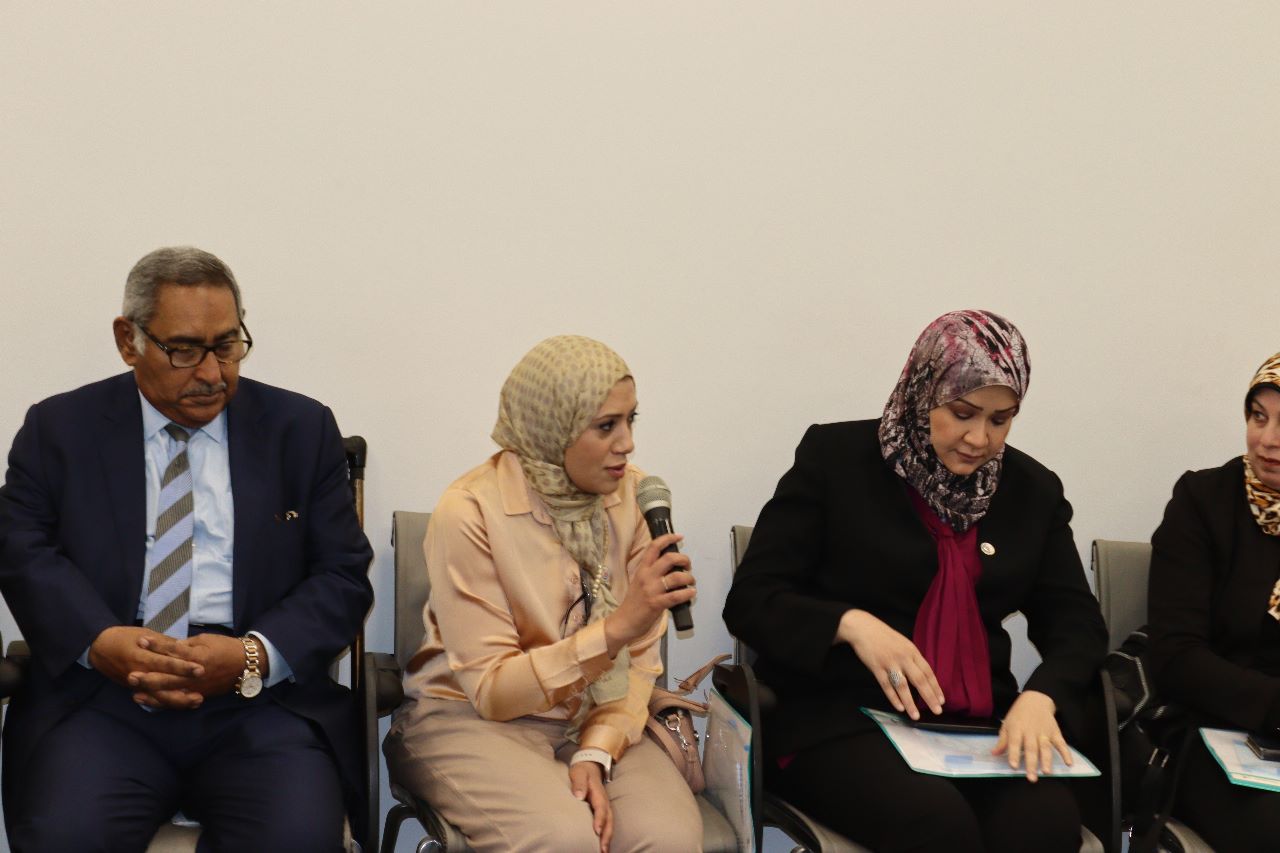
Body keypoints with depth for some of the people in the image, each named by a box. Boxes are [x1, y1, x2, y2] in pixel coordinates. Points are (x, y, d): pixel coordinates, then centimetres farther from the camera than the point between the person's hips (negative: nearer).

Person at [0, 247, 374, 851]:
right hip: (102, 698, 0)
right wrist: (100, 641, -15)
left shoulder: (303, 431, 13)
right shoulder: (59, 430, 14)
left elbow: (343, 575, 7)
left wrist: (254, 655, -11)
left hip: (262, 699, 1)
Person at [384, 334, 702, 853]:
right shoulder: (469, 512, -16)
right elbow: (490, 690, -16)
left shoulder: (632, 495, -2)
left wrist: (598, 752, -18)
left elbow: (639, 660, 0)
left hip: (592, 719, 3)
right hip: (469, 719, -3)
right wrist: (616, 628, -27)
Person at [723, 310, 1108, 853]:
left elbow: (1077, 622, 11)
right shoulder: (834, 457, -1)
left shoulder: (1032, 490, 12)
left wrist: (1041, 696, -12)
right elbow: (751, 601, -2)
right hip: (844, 720, -3)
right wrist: (851, 623, -22)